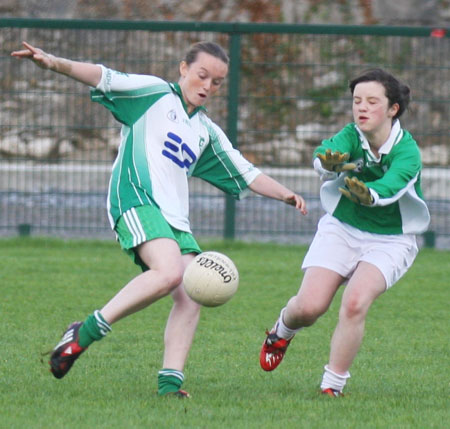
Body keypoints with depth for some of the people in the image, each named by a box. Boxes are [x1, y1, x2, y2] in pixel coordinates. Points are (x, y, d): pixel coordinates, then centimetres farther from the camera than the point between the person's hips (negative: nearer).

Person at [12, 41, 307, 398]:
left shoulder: (207, 133, 26)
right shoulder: (154, 94, 8)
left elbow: (246, 175, 28)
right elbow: (104, 78, -4)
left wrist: (285, 194, 11)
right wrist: (56, 64, -20)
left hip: (175, 217, 7)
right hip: (136, 200, -7)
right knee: (169, 272, -30)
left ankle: (170, 383, -11)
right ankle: (85, 333, -20)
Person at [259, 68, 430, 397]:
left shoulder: (407, 151, -20)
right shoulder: (350, 138, -13)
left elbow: (391, 186, -41)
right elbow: (325, 155, -35)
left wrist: (370, 196, -63)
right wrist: (329, 163, -60)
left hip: (389, 241, -2)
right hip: (340, 230, 2)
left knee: (355, 304, -25)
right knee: (309, 306, -13)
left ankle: (333, 386, -8)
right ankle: (282, 331, 25)